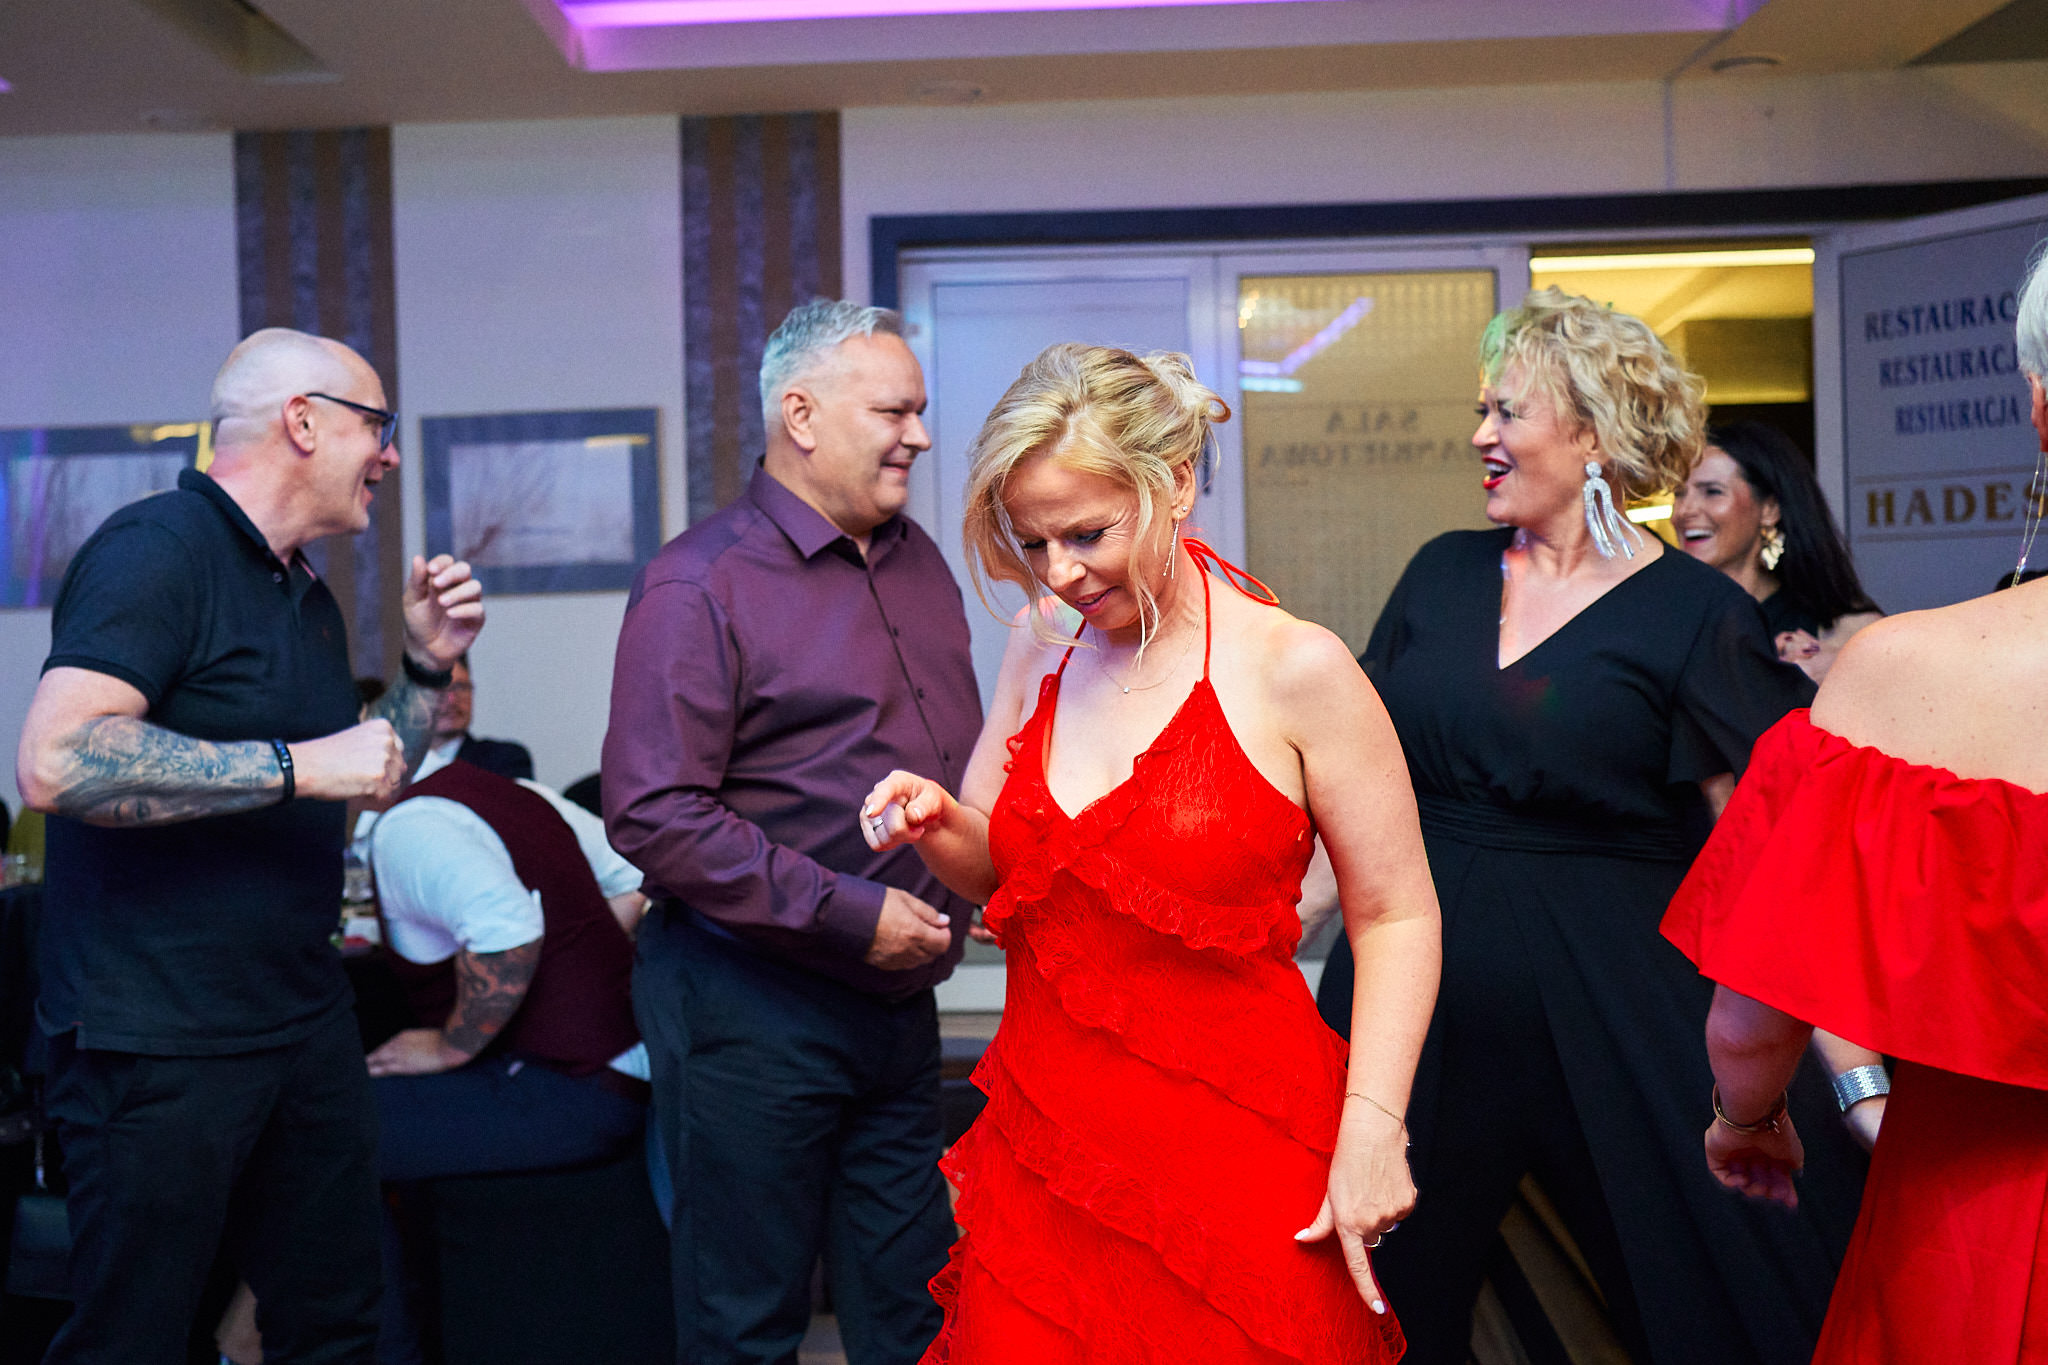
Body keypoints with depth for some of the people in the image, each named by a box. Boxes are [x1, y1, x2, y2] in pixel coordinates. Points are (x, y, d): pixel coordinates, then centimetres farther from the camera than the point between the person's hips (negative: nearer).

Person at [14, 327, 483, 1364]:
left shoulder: (308, 597, 15)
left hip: (306, 1023, 9)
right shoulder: (156, 549, -14)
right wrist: (297, 765, -23)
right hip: (161, 1037, -8)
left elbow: (365, 785, 25)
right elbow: (55, 762, -27)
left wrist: (428, 667, 10)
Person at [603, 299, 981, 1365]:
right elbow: (653, 814, -20)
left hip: (899, 1003, 7)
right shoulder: (700, 584, -12)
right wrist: (849, 914, -20)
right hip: (748, 1008, -7)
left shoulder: (918, 561, 12)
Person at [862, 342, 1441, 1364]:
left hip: (1235, 1154, -4)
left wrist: (1371, 1125, -15)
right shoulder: (1039, 652, 4)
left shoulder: (1293, 668, -12)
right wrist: (939, 827, -6)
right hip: (1044, 1143, 5)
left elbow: (1395, 915, -7)